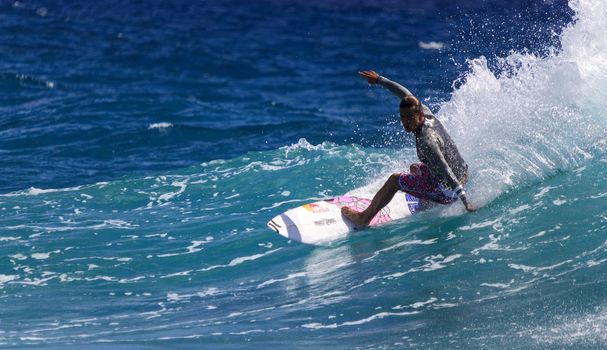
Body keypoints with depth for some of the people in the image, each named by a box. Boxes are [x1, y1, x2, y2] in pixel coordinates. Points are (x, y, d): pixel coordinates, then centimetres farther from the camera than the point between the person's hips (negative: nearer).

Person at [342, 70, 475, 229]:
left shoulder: (426, 141, -30)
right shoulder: (426, 113, -6)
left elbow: (446, 172, -32)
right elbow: (406, 94, 10)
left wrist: (464, 200, -33)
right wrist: (379, 80, 18)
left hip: (448, 191, -9)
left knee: (394, 180, 2)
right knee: (414, 168, 34)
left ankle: (363, 219, 15)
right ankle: (428, 206, 49)